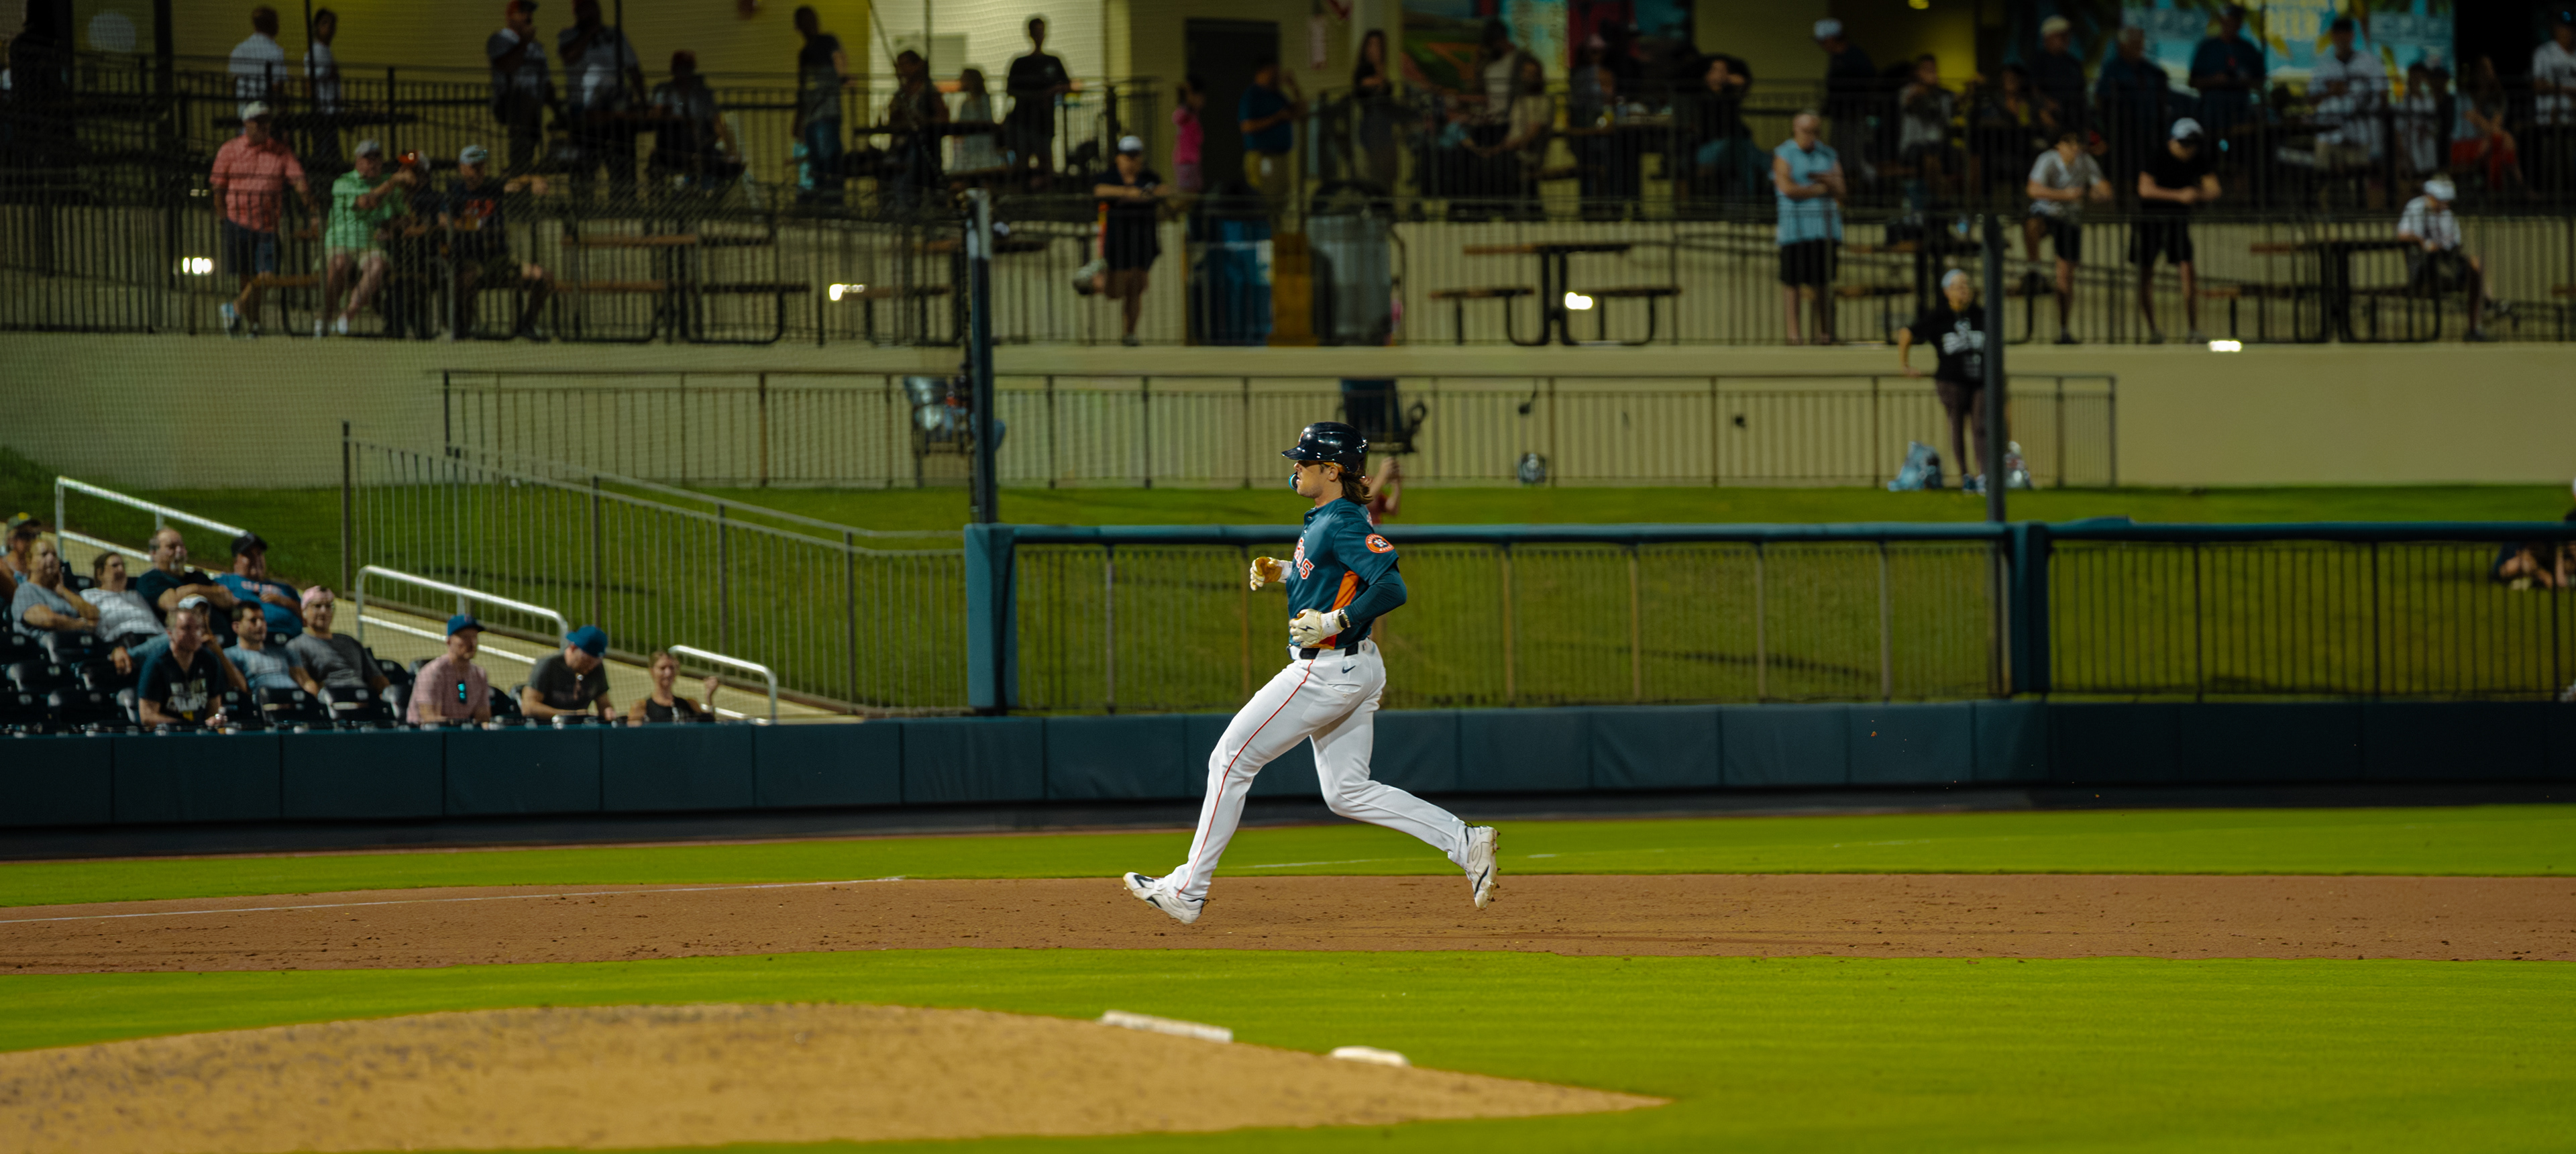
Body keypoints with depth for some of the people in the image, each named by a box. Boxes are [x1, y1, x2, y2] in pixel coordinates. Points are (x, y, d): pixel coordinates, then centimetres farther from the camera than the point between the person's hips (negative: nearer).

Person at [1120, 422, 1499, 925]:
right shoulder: (1326, 519, 12)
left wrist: (1332, 623, -29)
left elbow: (1391, 587, -28)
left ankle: (1187, 890, 4)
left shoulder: (1344, 525, -19)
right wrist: (1282, 571, 15)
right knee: (1347, 793, 13)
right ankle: (1465, 842, 3)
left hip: (1326, 671, -10)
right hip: (1358, 671, 10)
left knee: (1230, 761, -1)